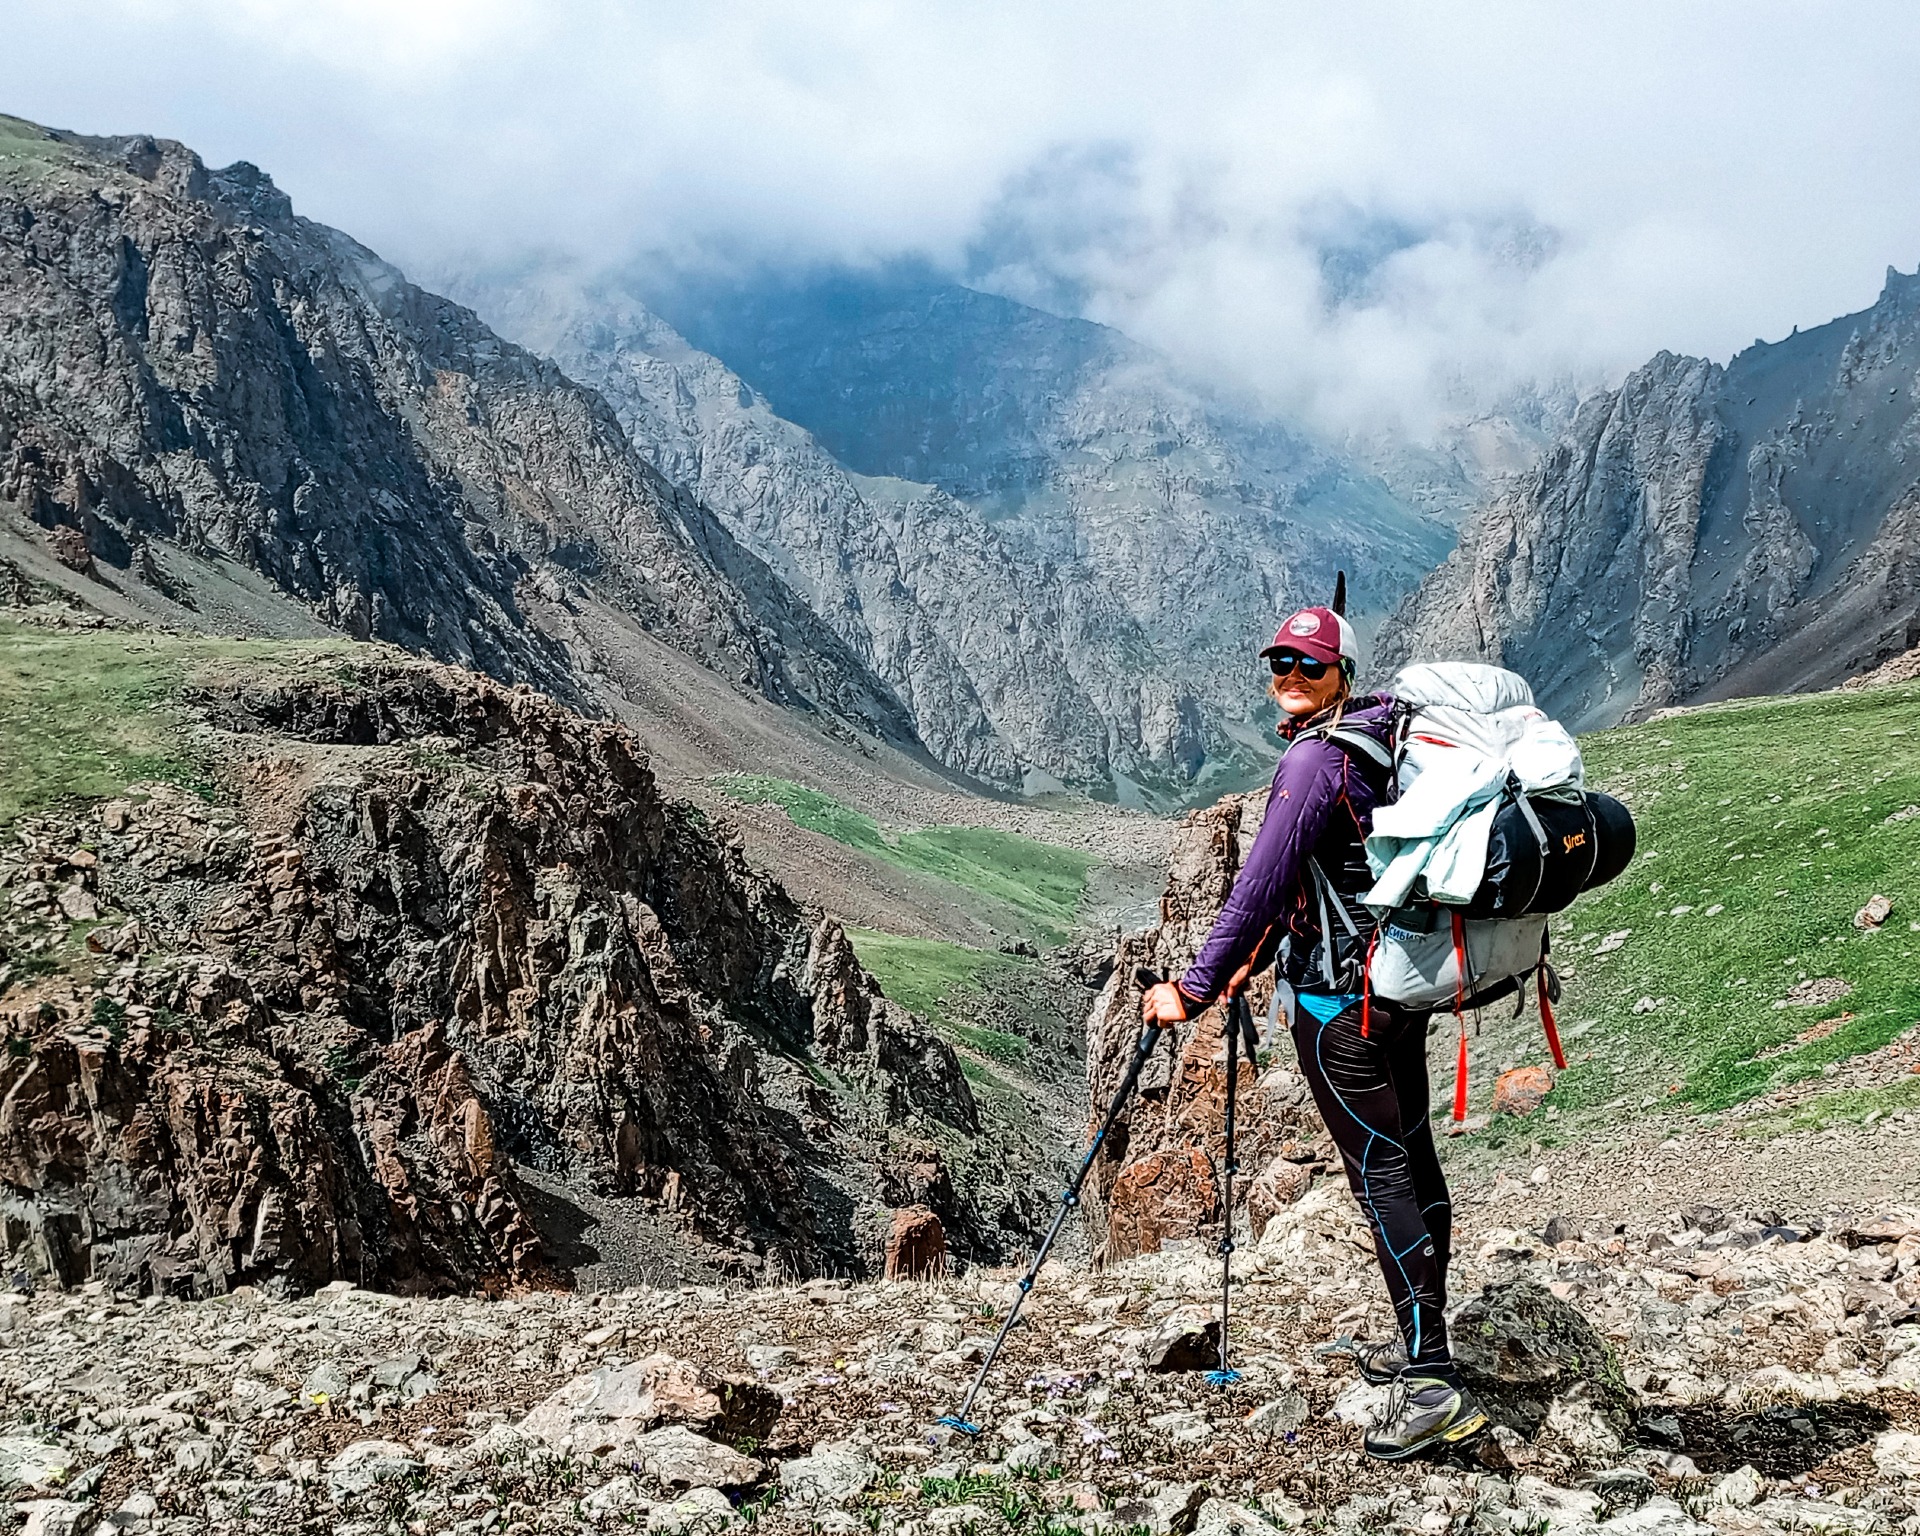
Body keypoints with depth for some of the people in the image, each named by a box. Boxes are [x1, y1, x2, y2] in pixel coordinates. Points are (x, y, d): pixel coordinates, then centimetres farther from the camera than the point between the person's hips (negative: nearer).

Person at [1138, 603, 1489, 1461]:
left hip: (1340, 996, -10)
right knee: (1411, 1156, 14)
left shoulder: (1316, 756, -17)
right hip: (1401, 976, 10)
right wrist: (1256, 958, 24)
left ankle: (1432, 1387, -8)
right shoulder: (1378, 740, 14)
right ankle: (1422, 1348, 26)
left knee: (1380, 1171, -9)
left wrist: (1194, 990, -17)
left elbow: (1261, 883, -20)